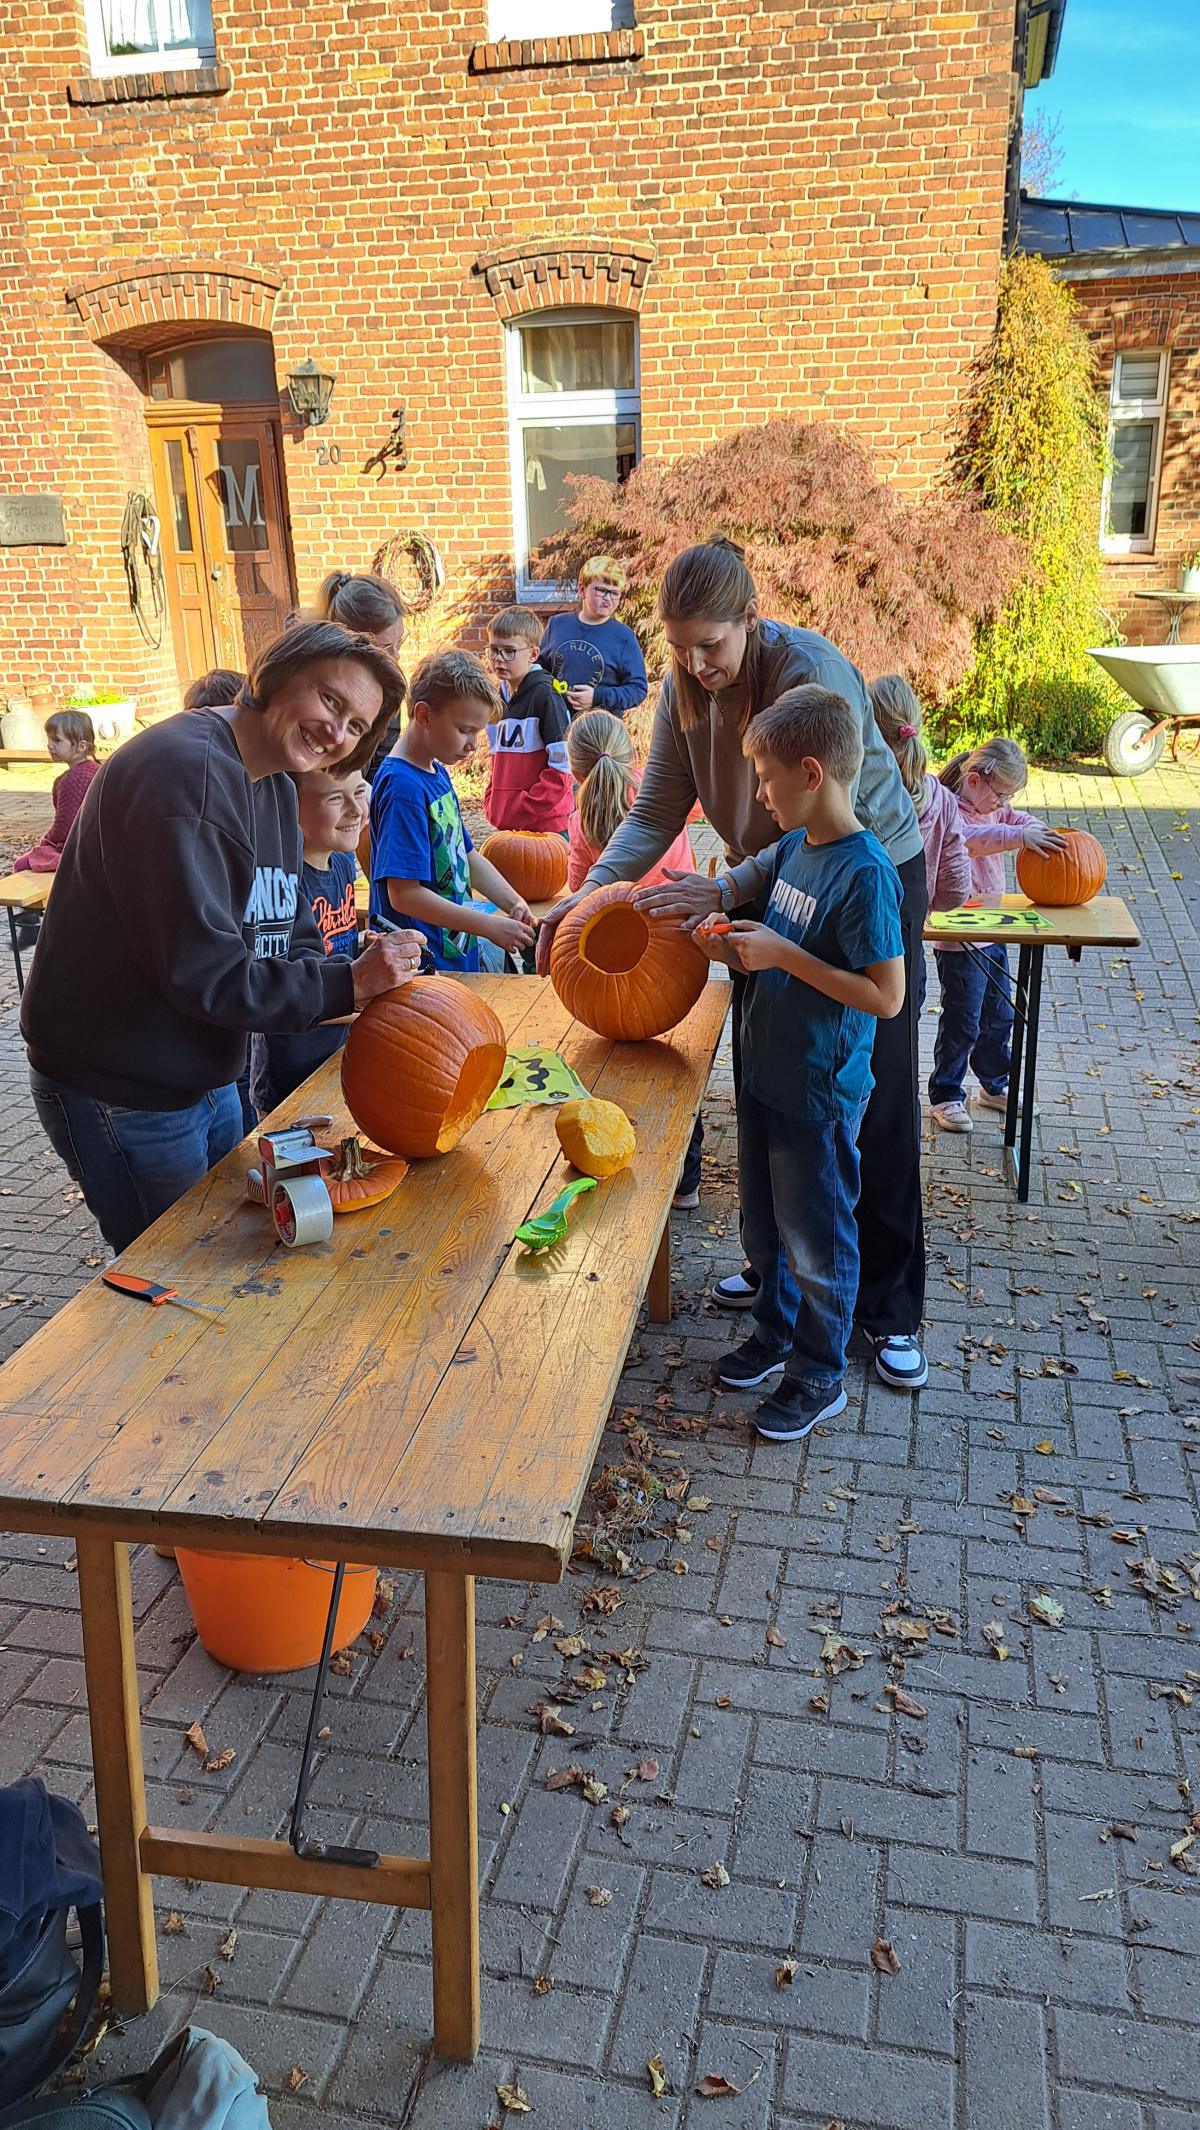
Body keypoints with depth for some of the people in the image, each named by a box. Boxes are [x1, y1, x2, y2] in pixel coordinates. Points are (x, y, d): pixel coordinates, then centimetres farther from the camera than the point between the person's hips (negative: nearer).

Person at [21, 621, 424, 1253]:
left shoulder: (277, 790, 7)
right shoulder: (185, 772, -26)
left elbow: (288, 937, 7)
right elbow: (205, 974, -30)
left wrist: (364, 982, -12)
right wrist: (347, 984, -26)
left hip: (208, 1077, 9)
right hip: (121, 1098, -9)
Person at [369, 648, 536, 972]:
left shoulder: (438, 773, 11)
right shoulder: (403, 786, -20)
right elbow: (405, 894, -24)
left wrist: (513, 903, 1)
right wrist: (491, 927, -21)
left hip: (457, 955, 9)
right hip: (424, 965, -9)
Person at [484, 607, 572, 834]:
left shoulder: (545, 696, -8)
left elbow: (562, 764, -13)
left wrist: (528, 809, -16)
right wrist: (491, 804, 9)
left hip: (544, 826, -7)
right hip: (506, 827, 7)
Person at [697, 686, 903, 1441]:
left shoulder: (866, 873, -23)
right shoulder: (792, 846, 3)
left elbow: (886, 996, -25)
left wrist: (782, 954, -24)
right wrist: (739, 941, -2)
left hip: (821, 1093, -8)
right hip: (768, 1072, 8)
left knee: (815, 1237, 8)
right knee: (764, 1223, 22)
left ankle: (821, 1377, 27)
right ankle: (776, 1334, 44)